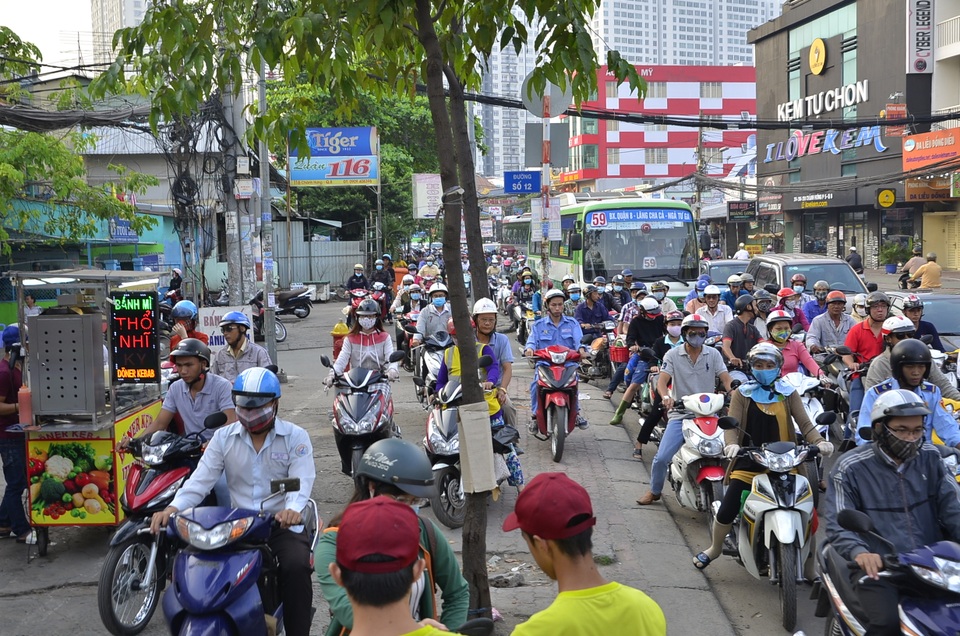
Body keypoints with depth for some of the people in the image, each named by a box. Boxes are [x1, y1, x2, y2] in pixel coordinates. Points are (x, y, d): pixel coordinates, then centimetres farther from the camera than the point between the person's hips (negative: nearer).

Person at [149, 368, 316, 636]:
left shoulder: (295, 437, -2)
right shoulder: (224, 437, 6)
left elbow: (301, 482, -15)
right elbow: (200, 480, -3)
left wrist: (293, 509, -39)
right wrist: (173, 508, -22)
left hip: (283, 523, -3)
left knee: (296, 566, -31)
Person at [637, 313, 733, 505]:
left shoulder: (713, 354, 8)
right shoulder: (673, 355, 3)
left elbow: (725, 379, -3)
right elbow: (662, 381, -8)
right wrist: (666, 397, -30)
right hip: (680, 413, -1)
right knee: (661, 458, -10)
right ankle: (654, 491, 16)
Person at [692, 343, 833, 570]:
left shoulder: (789, 393, 9)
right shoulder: (742, 393, 6)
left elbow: (805, 424, 0)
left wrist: (819, 442, -21)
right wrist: (731, 444, -27)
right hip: (749, 463, -1)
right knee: (727, 510, -5)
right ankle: (715, 548, 23)